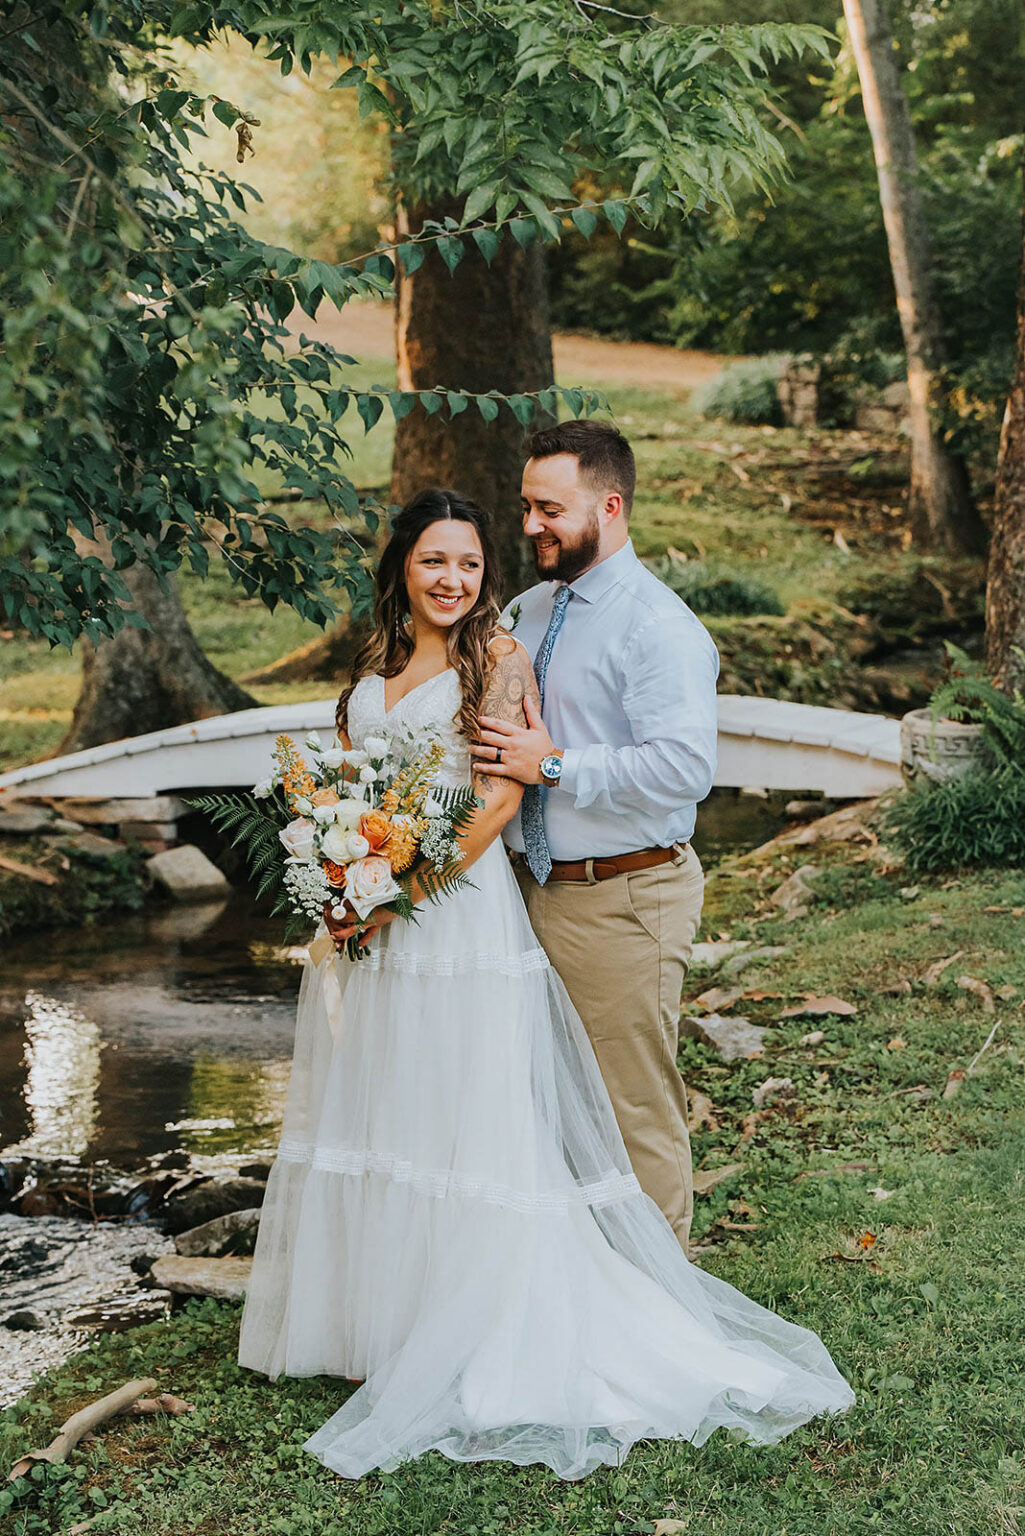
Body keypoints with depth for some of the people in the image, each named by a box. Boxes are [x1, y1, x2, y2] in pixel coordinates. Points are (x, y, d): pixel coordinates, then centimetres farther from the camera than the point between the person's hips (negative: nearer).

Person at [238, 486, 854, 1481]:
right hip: (369, 916, 7)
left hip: (456, 908, -7)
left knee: (466, 1123, -3)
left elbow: (501, 793, -13)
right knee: (367, 1106, 14)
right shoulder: (376, 662, 14)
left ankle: (471, 1341, 7)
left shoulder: (497, 658, -5)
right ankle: (362, 1311, 28)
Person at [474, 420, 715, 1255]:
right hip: (534, 892, 8)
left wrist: (553, 767, -23)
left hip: (623, 901, -8)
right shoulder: (525, 613, 11)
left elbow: (685, 767, -26)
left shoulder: (659, 627, -15)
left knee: (637, 1111, 2)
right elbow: (494, 734, 27)